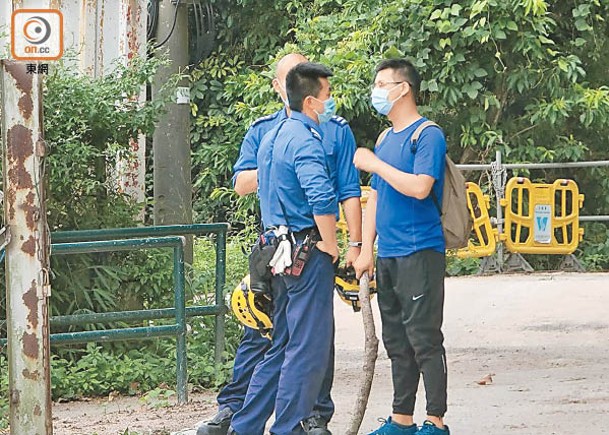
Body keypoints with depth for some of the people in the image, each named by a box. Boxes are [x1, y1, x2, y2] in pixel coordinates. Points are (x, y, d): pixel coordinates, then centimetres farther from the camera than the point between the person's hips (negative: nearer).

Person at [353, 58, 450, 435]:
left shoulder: (428, 136, -9)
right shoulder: (385, 139, 17)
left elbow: (419, 187, -22)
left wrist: (374, 164, -13)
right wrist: (366, 249, 13)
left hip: (420, 253, -9)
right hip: (388, 255, 9)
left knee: (424, 340, -8)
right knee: (397, 342, 11)